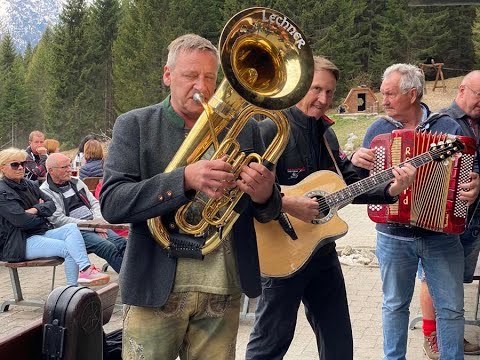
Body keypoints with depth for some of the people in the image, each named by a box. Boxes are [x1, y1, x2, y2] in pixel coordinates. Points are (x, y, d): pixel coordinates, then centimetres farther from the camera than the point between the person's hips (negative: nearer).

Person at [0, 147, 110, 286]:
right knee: (68, 249, -24)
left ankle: (85, 269, -36)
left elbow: (51, 204, 10)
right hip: (17, 244, -8)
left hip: (42, 233, 8)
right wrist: (42, 213, -1)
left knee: (71, 228, -20)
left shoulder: (29, 185, 16)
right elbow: (22, 220, -19)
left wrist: (36, 209, -11)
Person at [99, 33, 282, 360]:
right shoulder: (135, 125, 1)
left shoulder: (244, 128, 8)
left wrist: (265, 196, -15)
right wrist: (185, 179, -24)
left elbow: (267, 211, 11)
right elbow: (112, 203, -11)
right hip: (156, 286, -2)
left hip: (224, 288, 2)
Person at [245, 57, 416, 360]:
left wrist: (390, 190, -5)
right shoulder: (272, 130, -16)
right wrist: (286, 203, -29)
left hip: (323, 252, 8)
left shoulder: (326, 133, 11)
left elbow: (351, 182, 10)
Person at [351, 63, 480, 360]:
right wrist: (356, 161, -13)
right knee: (395, 305, 14)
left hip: (441, 233, -1)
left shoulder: (448, 126, -3)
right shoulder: (378, 129, 2)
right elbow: (362, 179, 9)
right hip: (393, 236, 1)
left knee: (451, 307, 6)